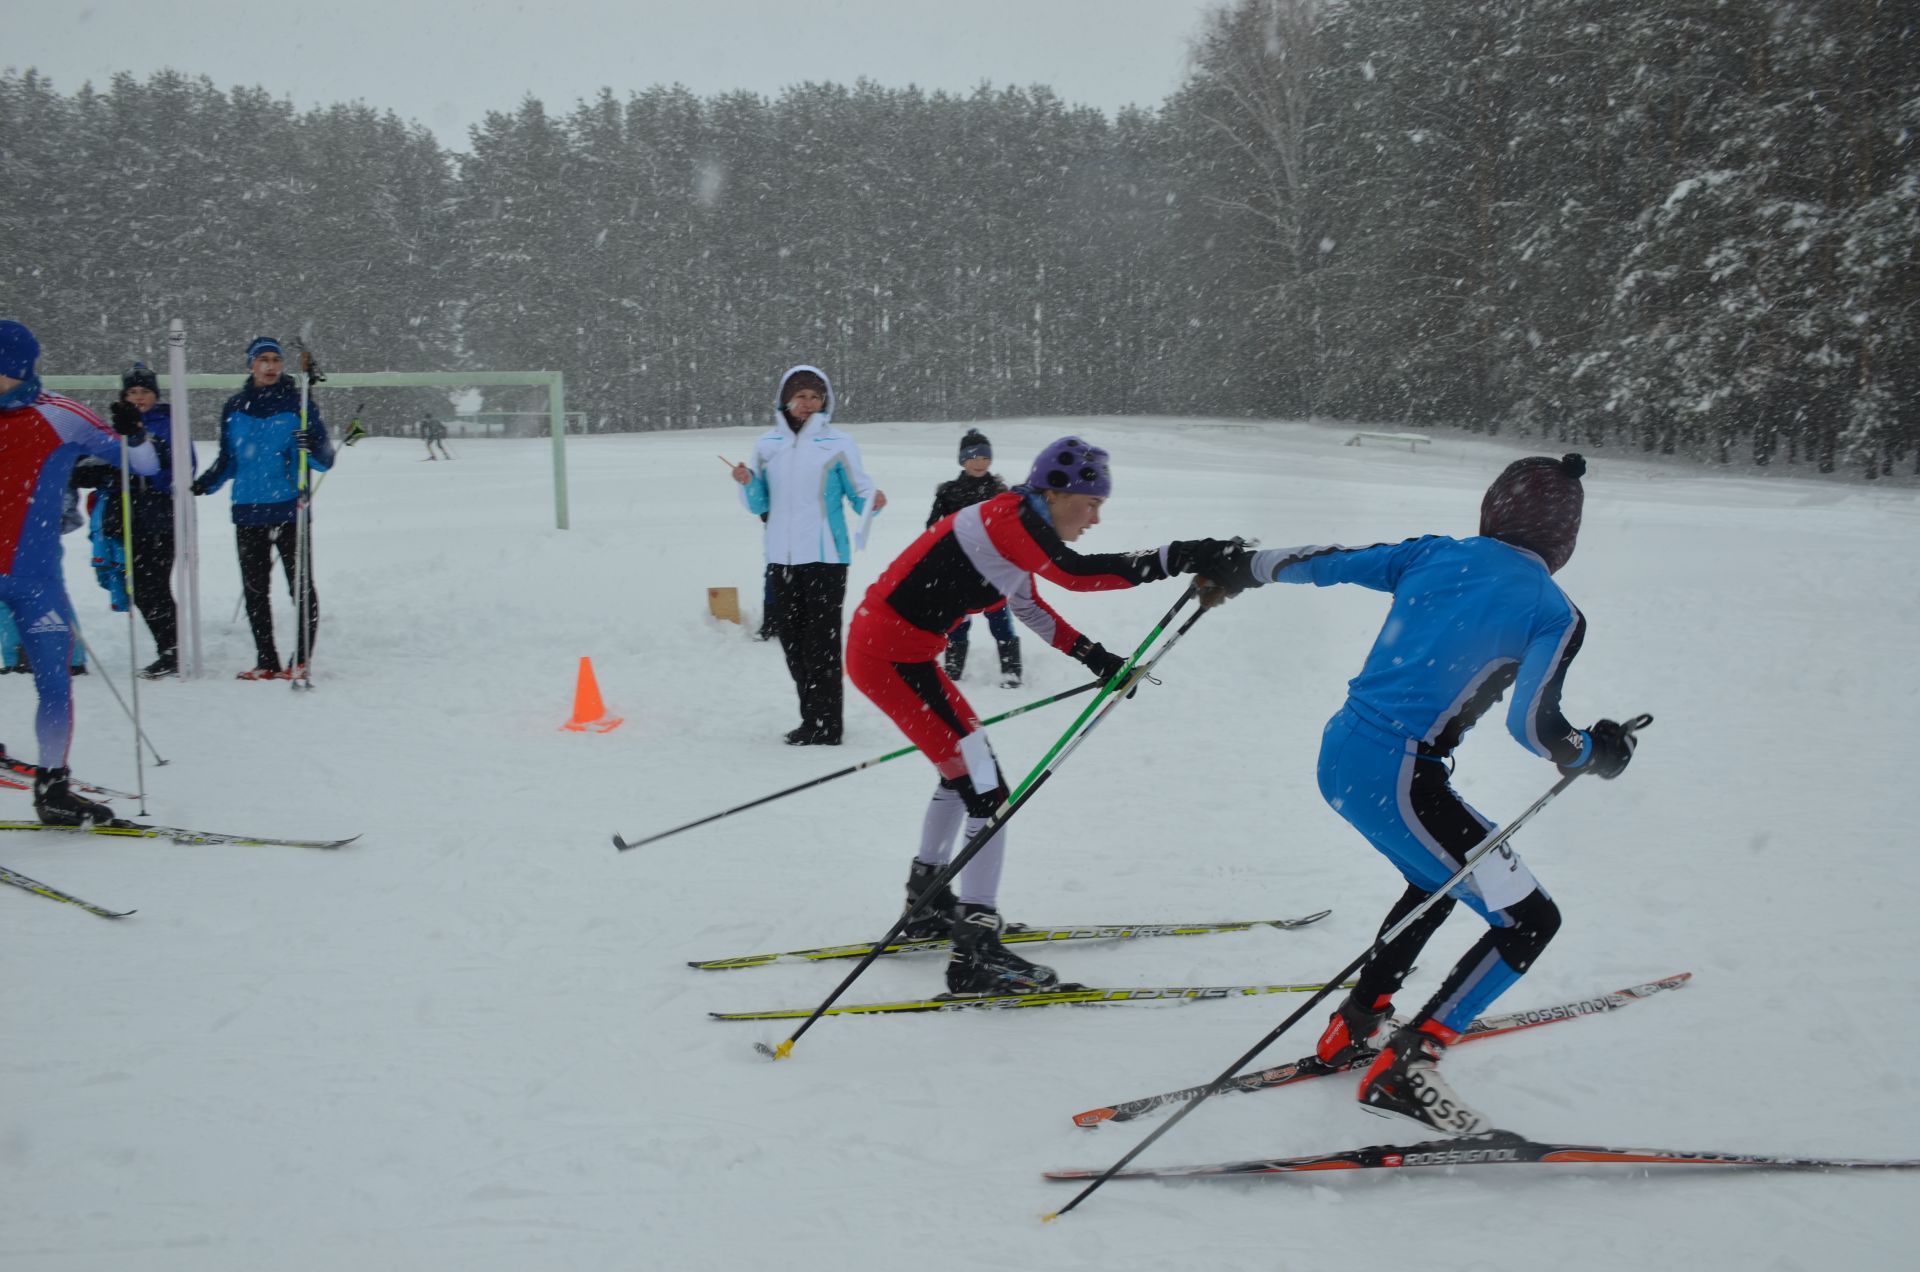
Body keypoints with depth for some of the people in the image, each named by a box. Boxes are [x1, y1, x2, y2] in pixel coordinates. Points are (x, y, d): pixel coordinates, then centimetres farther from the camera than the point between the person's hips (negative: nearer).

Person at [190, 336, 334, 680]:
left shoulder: (298, 403, -1)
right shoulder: (234, 408, 10)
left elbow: (324, 460, -3)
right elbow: (228, 461, 18)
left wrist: (312, 448, -25)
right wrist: (203, 484, 2)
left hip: (290, 509, -4)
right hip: (248, 511, 4)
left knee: (301, 586, -4)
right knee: (254, 590, 7)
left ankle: (300, 660, 3)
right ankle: (266, 662, 14)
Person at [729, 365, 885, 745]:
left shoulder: (838, 444, 0)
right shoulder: (767, 444, 10)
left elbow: (859, 495, 1)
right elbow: (759, 505, 13)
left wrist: (873, 501, -20)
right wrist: (748, 483, -6)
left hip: (825, 555, -5)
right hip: (782, 556, 5)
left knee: (821, 640, -9)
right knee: (791, 638, 8)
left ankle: (825, 725, -6)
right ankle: (813, 719, 19)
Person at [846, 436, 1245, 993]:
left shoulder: (1010, 521, 13)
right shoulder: (1012, 517, -17)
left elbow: (1027, 604, 26)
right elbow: (1075, 572, -33)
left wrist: (1097, 658, 20)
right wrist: (1177, 558, -37)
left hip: (901, 652, 11)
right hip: (890, 657, -11)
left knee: (964, 764, 27)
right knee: (985, 789, -12)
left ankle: (928, 905, 42)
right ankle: (976, 954, -12)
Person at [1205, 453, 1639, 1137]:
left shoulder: (1434, 554, 9)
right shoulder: (1554, 614, -7)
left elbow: (1322, 562, 12)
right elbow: (1532, 726, -15)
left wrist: (1244, 566, 29)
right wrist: (1595, 753, 5)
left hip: (1340, 753, 8)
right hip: (1395, 779, -8)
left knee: (1441, 879, 31)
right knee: (1530, 920, 1)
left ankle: (1352, 1029, 34)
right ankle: (1402, 1067, -4)